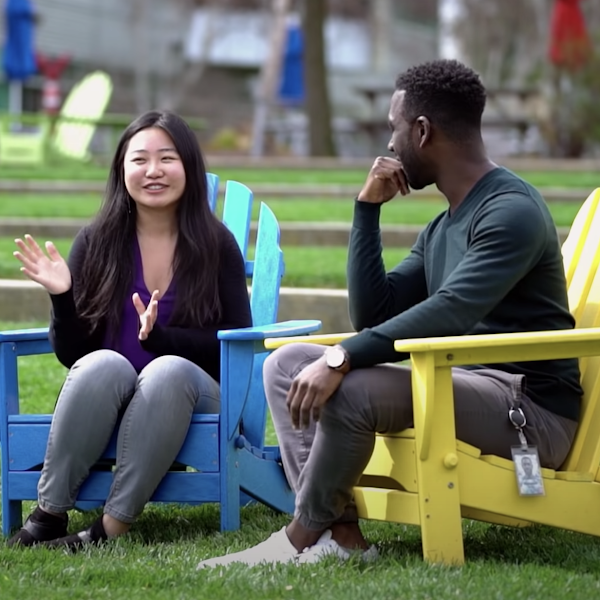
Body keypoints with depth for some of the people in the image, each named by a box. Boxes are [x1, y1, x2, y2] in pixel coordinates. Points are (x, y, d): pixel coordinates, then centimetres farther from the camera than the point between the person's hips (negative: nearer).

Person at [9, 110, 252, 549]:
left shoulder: (216, 244, 0)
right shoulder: (97, 243, 3)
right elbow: (70, 355, 4)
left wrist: (161, 335, -20)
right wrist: (63, 297, -16)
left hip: (188, 397, -1)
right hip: (105, 399, 1)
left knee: (168, 369, -34)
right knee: (104, 364, -32)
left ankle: (113, 526, -35)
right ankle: (49, 514, -26)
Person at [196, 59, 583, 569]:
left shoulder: (511, 210, -13)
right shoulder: (441, 229, 18)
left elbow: (448, 315, -27)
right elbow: (372, 314, 15)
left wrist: (341, 358, -31)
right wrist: (368, 207, 10)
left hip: (531, 407, -10)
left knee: (348, 388, -31)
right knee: (287, 364, 1)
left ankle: (304, 535, -8)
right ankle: (340, 531, -15)